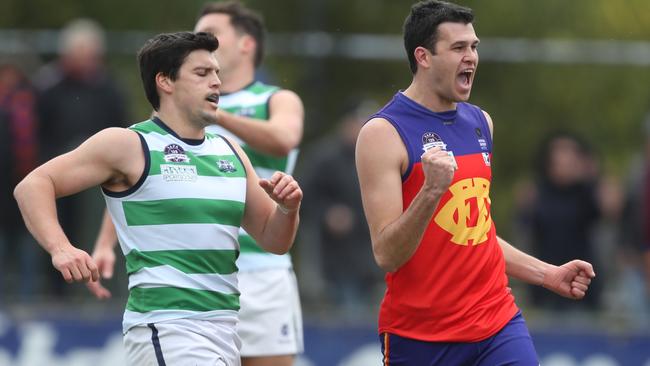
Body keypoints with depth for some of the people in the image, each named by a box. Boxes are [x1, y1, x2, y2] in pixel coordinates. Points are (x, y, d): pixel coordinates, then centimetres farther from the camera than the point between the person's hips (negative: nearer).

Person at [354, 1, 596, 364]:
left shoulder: (480, 122, 12)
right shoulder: (384, 133, -10)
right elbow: (387, 255, -17)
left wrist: (549, 274, 18)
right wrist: (431, 191, -30)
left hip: (498, 322, 5)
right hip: (420, 335, -5)